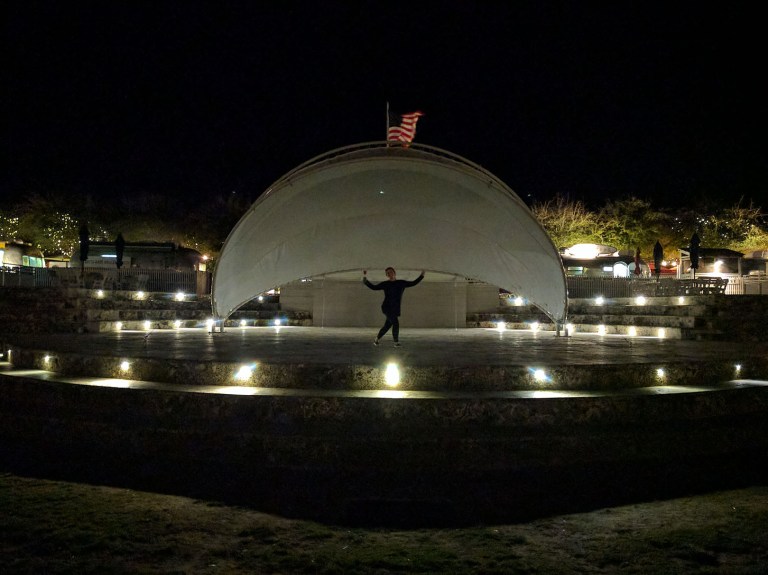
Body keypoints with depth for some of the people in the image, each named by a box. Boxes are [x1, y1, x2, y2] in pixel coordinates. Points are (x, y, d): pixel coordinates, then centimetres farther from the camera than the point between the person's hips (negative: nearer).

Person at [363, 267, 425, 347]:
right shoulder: (385, 284, 1)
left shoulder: (401, 283, 7)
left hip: (395, 309, 4)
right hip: (387, 308, -4)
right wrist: (365, 278, -5)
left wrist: (421, 275, 9)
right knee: (396, 323, -16)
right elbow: (373, 287, 3)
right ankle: (396, 342, -2)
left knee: (387, 325, 12)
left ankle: (377, 339, 30)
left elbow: (413, 283, 14)